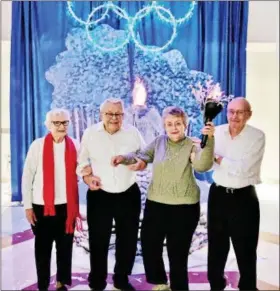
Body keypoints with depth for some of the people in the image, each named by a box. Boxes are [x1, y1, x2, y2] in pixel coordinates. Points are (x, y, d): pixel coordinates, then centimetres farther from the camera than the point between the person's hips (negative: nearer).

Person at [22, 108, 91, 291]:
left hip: (67, 205, 2)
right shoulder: (38, 145, -4)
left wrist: (85, 171, -7)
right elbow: (27, 176, -3)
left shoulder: (74, 145, 3)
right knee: (43, 248, 7)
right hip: (42, 205, -2)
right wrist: (28, 206, -6)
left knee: (65, 246, 11)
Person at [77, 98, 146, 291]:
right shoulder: (90, 133, -2)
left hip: (129, 195, 2)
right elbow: (82, 160, 5)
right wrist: (86, 177, -11)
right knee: (98, 241, 7)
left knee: (128, 240, 14)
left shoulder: (133, 133, -1)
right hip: (99, 196, -1)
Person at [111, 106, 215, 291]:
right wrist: (124, 158, -6)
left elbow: (202, 165, -26)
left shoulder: (192, 146, -9)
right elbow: (141, 156, 11)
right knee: (149, 246, 17)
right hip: (155, 205, 4)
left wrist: (209, 140, -39)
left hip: (184, 208, -4)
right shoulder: (159, 142, 1)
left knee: (178, 254, 10)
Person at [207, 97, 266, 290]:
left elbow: (242, 168, -23)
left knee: (245, 249, 9)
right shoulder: (218, 132, 1)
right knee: (216, 245, 18)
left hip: (243, 197, -4)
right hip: (218, 194, 4)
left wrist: (217, 157, -14)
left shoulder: (257, 136, -12)